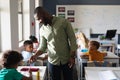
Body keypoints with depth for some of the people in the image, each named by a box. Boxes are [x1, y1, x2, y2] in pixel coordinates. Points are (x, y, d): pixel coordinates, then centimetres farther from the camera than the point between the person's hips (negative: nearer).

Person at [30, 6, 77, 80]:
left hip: (66, 60, -2)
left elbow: (72, 39, -8)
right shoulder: (42, 30, 3)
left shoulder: (64, 22, -9)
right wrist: (35, 55, -11)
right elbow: (42, 46, 7)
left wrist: (72, 56, -12)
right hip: (52, 61, 3)